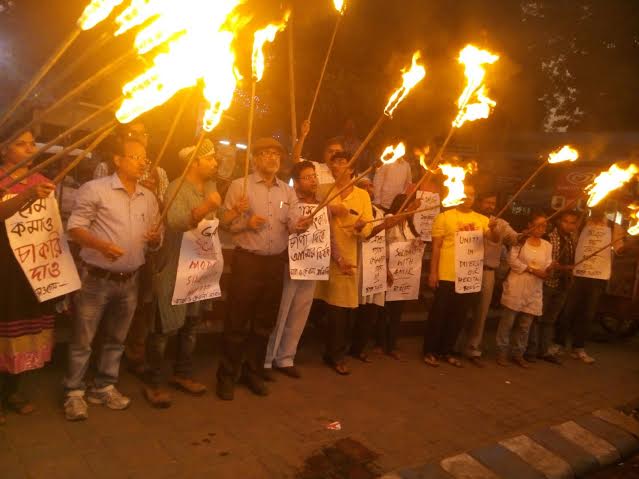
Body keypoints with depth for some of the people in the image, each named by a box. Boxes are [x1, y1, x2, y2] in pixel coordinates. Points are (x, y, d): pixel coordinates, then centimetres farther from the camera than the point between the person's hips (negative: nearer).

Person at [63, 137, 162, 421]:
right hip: (96, 278, -5)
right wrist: (101, 245, -28)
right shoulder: (95, 189, -8)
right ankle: (74, 393, 19)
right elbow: (74, 227, -11)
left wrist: (155, 238, -11)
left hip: (129, 280, 5)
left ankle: (104, 387, 31)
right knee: (82, 340, 4)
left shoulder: (148, 198, 8)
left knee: (116, 339, 16)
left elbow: (155, 242, 13)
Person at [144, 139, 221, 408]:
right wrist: (205, 208, -45)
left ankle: (182, 375, 33)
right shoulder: (177, 188, -15)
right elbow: (175, 222, -34)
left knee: (191, 325, 17)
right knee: (165, 327, 0)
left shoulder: (210, 186, 9)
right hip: (175, 269, -8)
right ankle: (154, 384, 14)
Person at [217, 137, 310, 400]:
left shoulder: (288, 191, 9)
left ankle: (253, 371, 30)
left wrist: (301, 225, -22)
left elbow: (293, 224, -1)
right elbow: (225, 222, -3)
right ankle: (227, 375, 18)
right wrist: (246, 222, -19)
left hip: (276, 262, 4)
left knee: (265, 321, 14)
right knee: (237, 321, 3)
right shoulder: (240, 185, -2)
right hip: (247, 261, -4)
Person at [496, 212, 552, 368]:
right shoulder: (520, 240, -1)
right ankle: (502, 352, 11)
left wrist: (548, 271, -17)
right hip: (516, 288, -4)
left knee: (525, 325, 10)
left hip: (534, 291, 4)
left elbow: (547, 269, 6)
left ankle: (518, 353, 23)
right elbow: (512, 260, -11)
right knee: (508, 321, 0)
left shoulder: (547, 246, 11)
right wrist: (532, 270, -16)